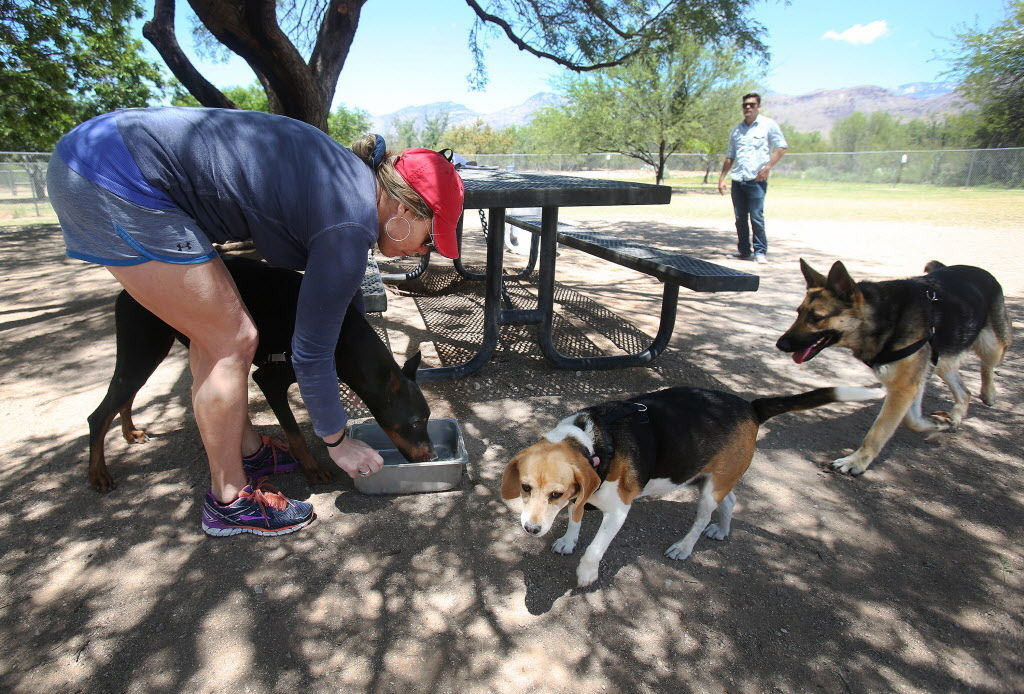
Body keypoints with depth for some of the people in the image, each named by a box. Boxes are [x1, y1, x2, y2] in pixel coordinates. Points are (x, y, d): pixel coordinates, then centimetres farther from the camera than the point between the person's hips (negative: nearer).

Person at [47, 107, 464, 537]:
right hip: (120, 183, -10)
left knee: (216, 333, 15)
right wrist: (337, 441, 3)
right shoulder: (350, 224, -17)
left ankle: (247, 449, 31)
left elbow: (344, 287, 24)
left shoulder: (350, 178, 10)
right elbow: (310, 352, -11)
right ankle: (229, 502, 11)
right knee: (233, 344, -3)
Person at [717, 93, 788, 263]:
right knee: (740, 218, 7)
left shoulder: (768, 125, 3)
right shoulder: (737, 129, 16)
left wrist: (768, 167, -12)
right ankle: (743, 251, 16)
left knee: (756, 217, -9)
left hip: (757, 180, -5)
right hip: (737, 180, 5)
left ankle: (760, 251, 0)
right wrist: (722, 177, 11)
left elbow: (781, 147, 0)